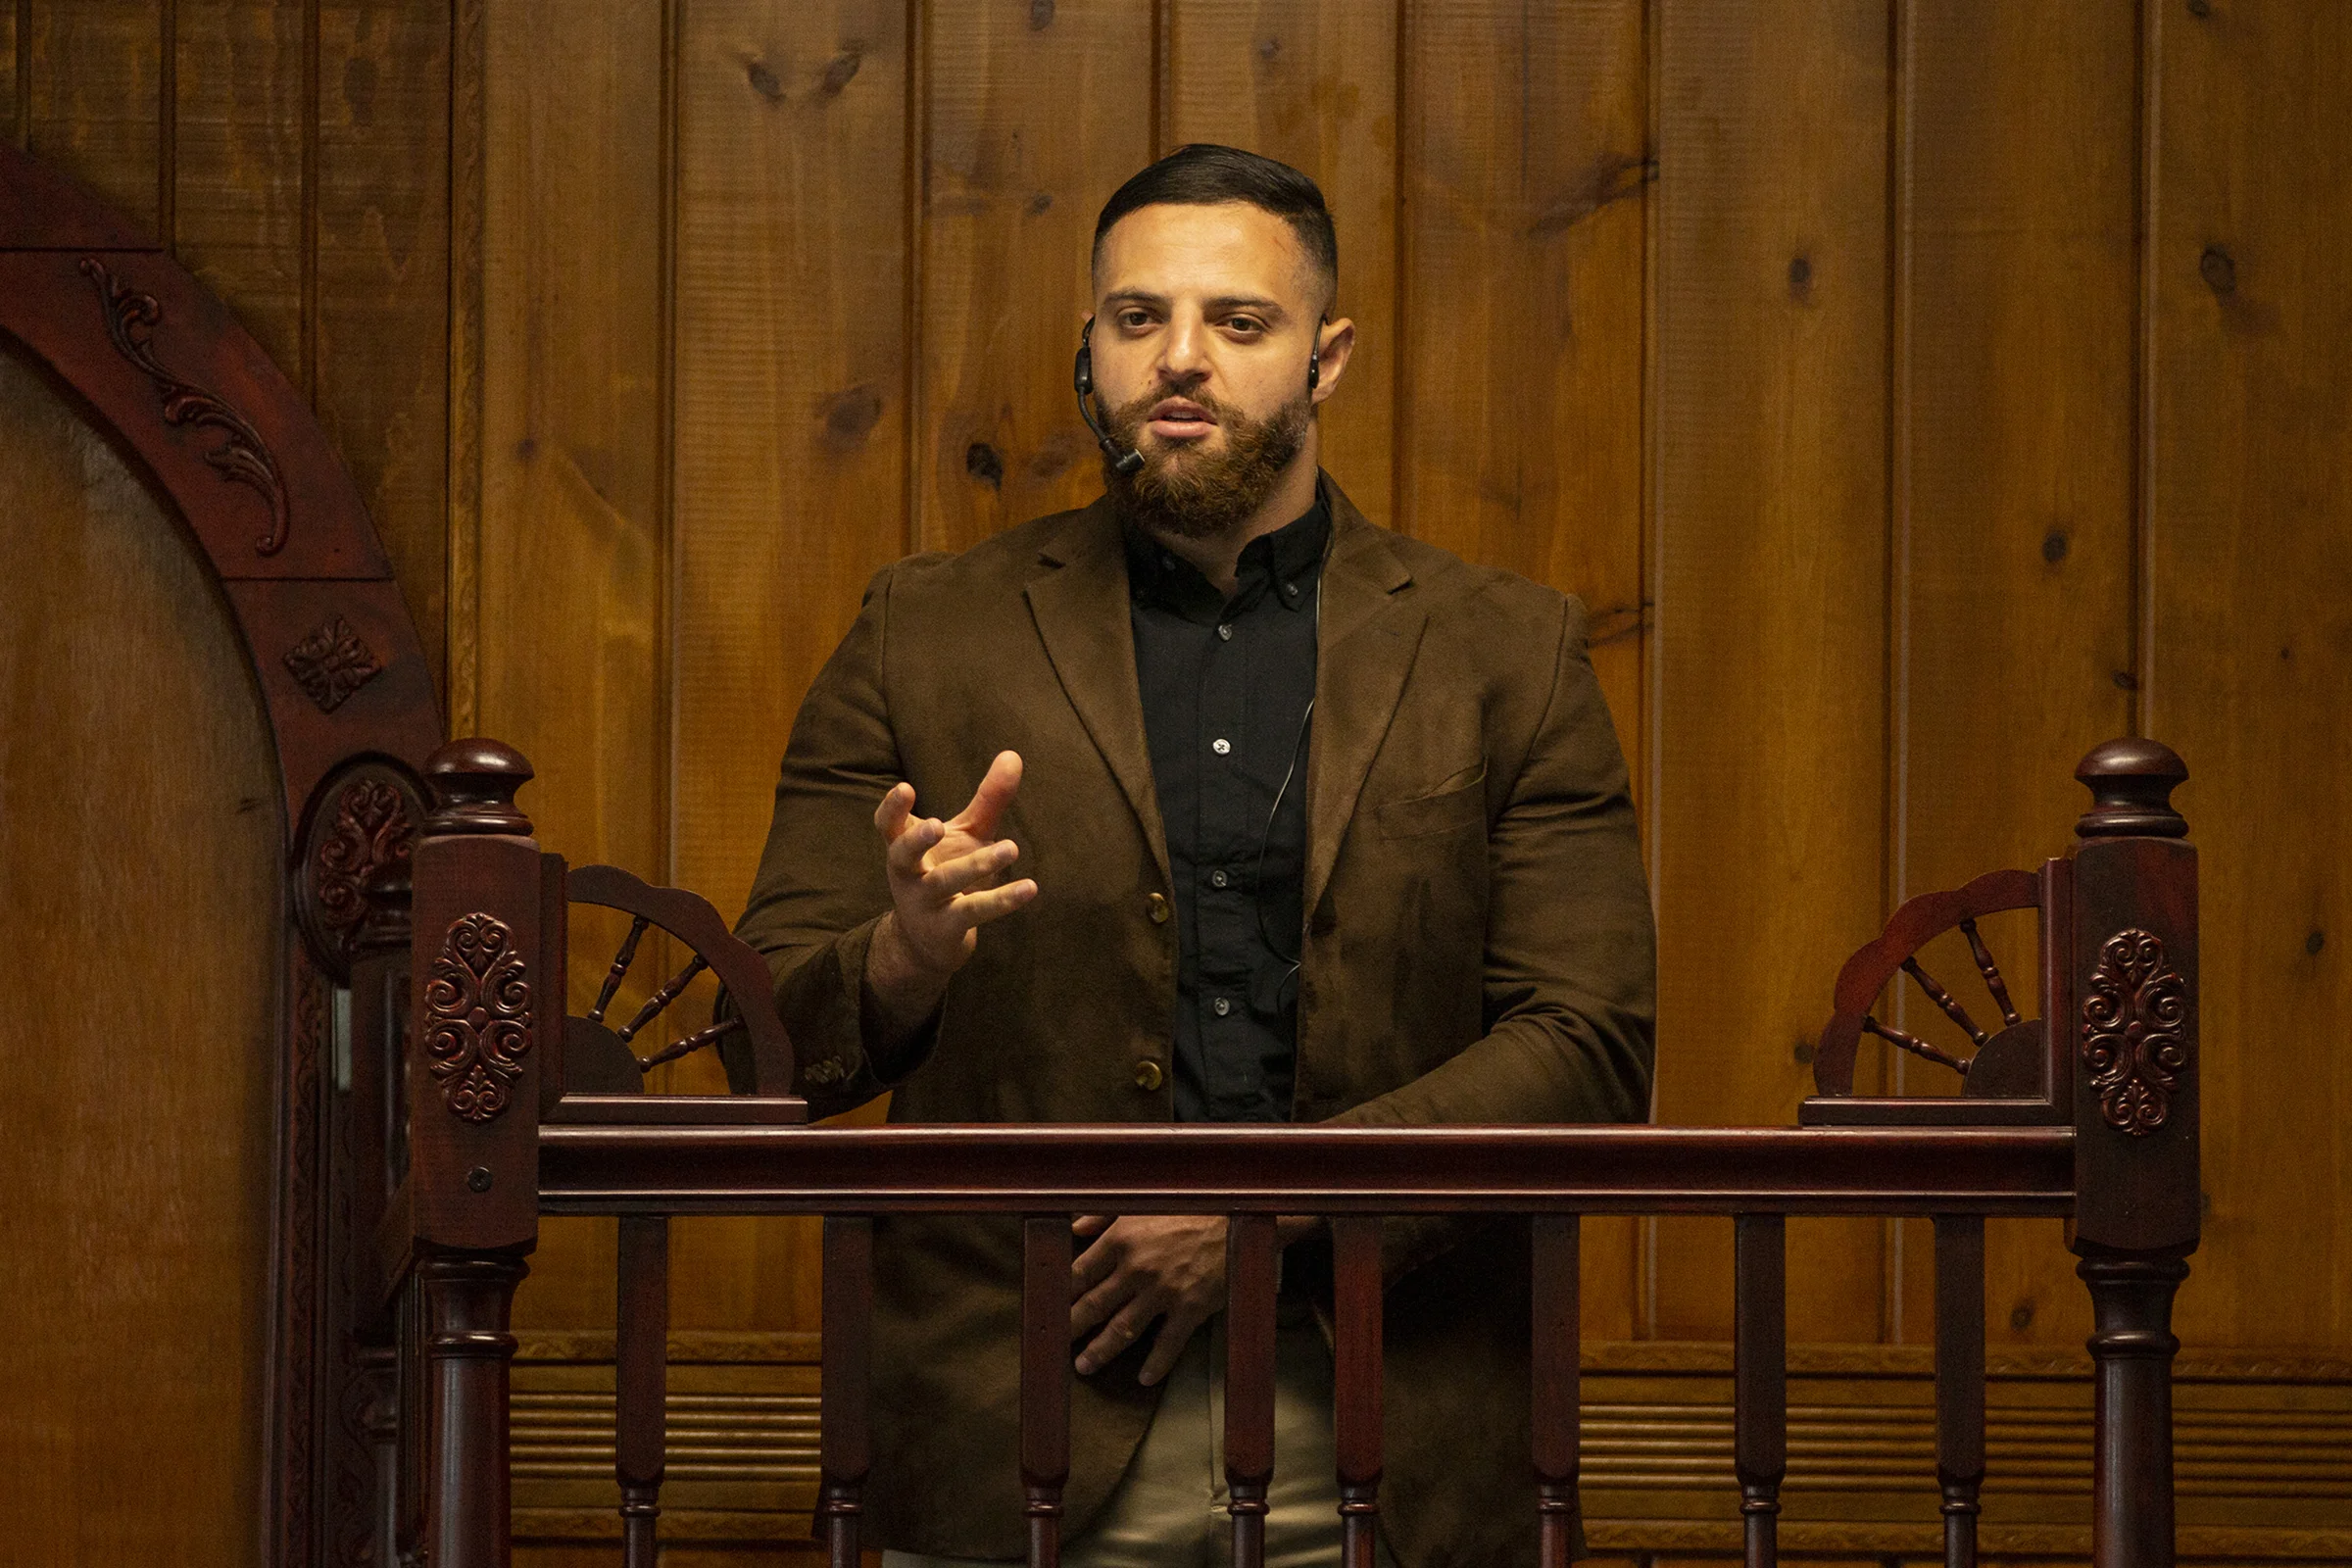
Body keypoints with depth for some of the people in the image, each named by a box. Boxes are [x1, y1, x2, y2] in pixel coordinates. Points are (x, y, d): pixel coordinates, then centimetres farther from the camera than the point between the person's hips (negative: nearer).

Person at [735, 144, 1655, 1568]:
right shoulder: (928, 638, 9)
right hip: (1017, 1441, 0)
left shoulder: (1504, 654, 8)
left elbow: (1590, 1050, 0)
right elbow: (771, 1045, 6)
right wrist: (906, 955, -17)